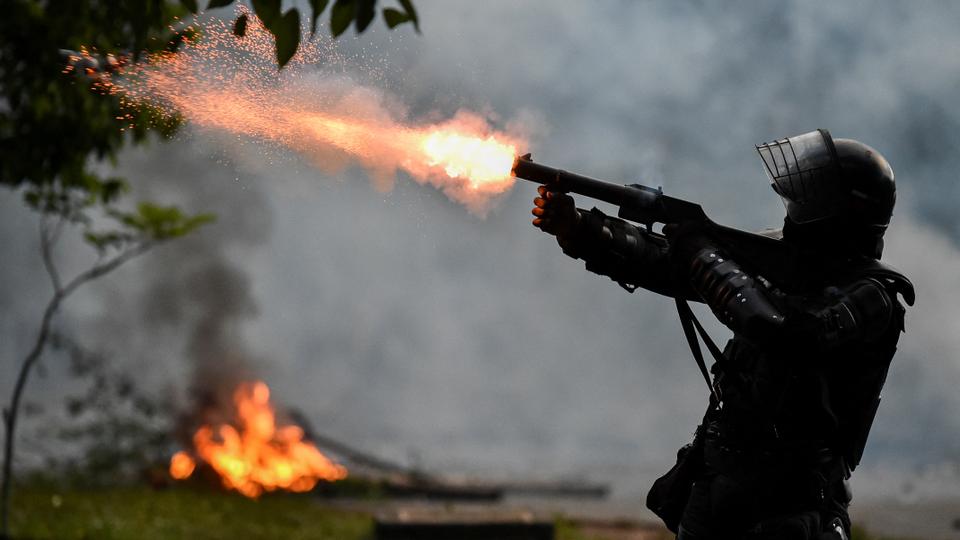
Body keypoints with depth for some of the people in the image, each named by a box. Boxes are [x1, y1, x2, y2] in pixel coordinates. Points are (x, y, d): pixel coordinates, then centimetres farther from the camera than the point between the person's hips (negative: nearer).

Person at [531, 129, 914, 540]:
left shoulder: (871, 296, -12)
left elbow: (778, 328, -28)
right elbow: (665, 262, 7)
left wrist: (705, 253, -16)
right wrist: (576, 228, -3)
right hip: (717, 479, 7)